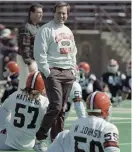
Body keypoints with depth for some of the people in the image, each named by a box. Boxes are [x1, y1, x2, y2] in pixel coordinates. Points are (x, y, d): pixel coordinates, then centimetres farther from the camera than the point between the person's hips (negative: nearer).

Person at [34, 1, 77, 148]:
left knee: (62, 108, 5)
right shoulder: (46, 30, -5)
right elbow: (40, 53, -11)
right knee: (55, 105, -16)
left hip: (68, 72, 7)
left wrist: (73, 71, 15)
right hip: (53, 71, -7)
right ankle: (40, 138, -9)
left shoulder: (68, 31, 19)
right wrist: (47, 73, -14)